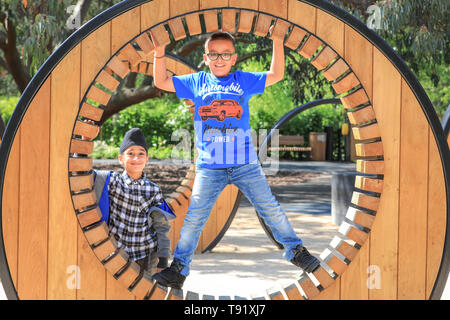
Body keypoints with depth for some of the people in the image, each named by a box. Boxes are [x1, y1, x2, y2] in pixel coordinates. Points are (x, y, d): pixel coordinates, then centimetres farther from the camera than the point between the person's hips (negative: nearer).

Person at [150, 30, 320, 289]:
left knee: (270, 208, 3)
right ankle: (179, 268, 9)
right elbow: (161, 82, 11)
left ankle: (295, 250, 20)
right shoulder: (196, 82, 9)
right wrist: (160, 52, -2)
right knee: (194, 216, -2)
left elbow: (276, 75, 2)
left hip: (245, 163, 0)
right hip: (209, 167, 0)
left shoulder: (244, 80, 7)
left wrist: (278, 41, -8)